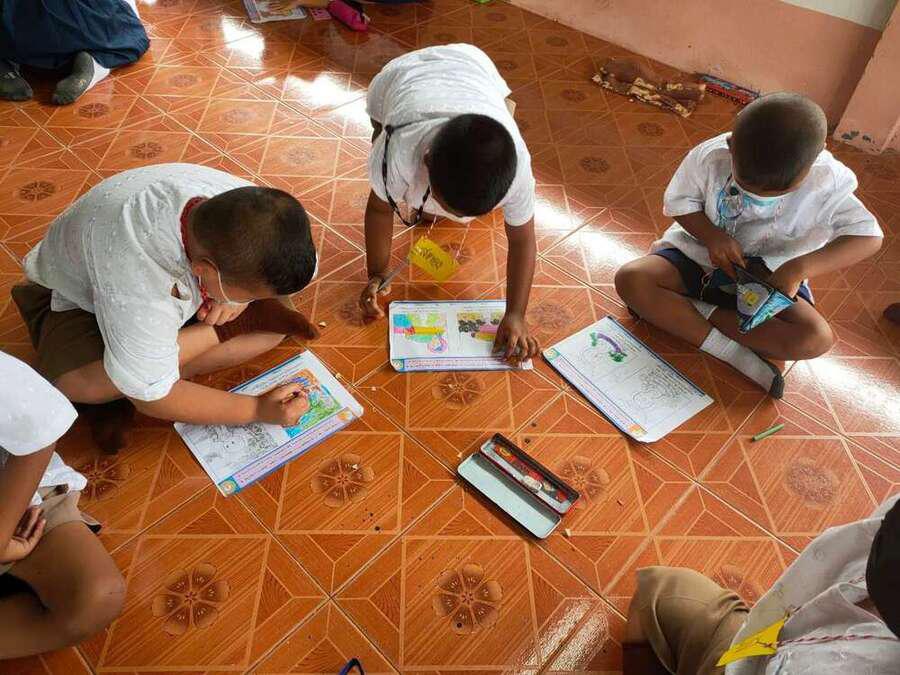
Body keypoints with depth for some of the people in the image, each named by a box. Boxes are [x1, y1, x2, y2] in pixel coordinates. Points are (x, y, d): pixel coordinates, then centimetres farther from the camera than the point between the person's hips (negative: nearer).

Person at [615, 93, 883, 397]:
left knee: (817, 339, -27)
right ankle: (731, 352, -25)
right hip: (698, 255, 1)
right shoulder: (710, 156, -19)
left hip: (770, 277, 0)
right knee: (630, 280, -28)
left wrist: (801, 267, -37)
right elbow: (678, 202, -5)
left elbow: (869, 236, -21)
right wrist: (711, 235, -24)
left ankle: (684, 309, -20)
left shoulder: (826, 181, -20)